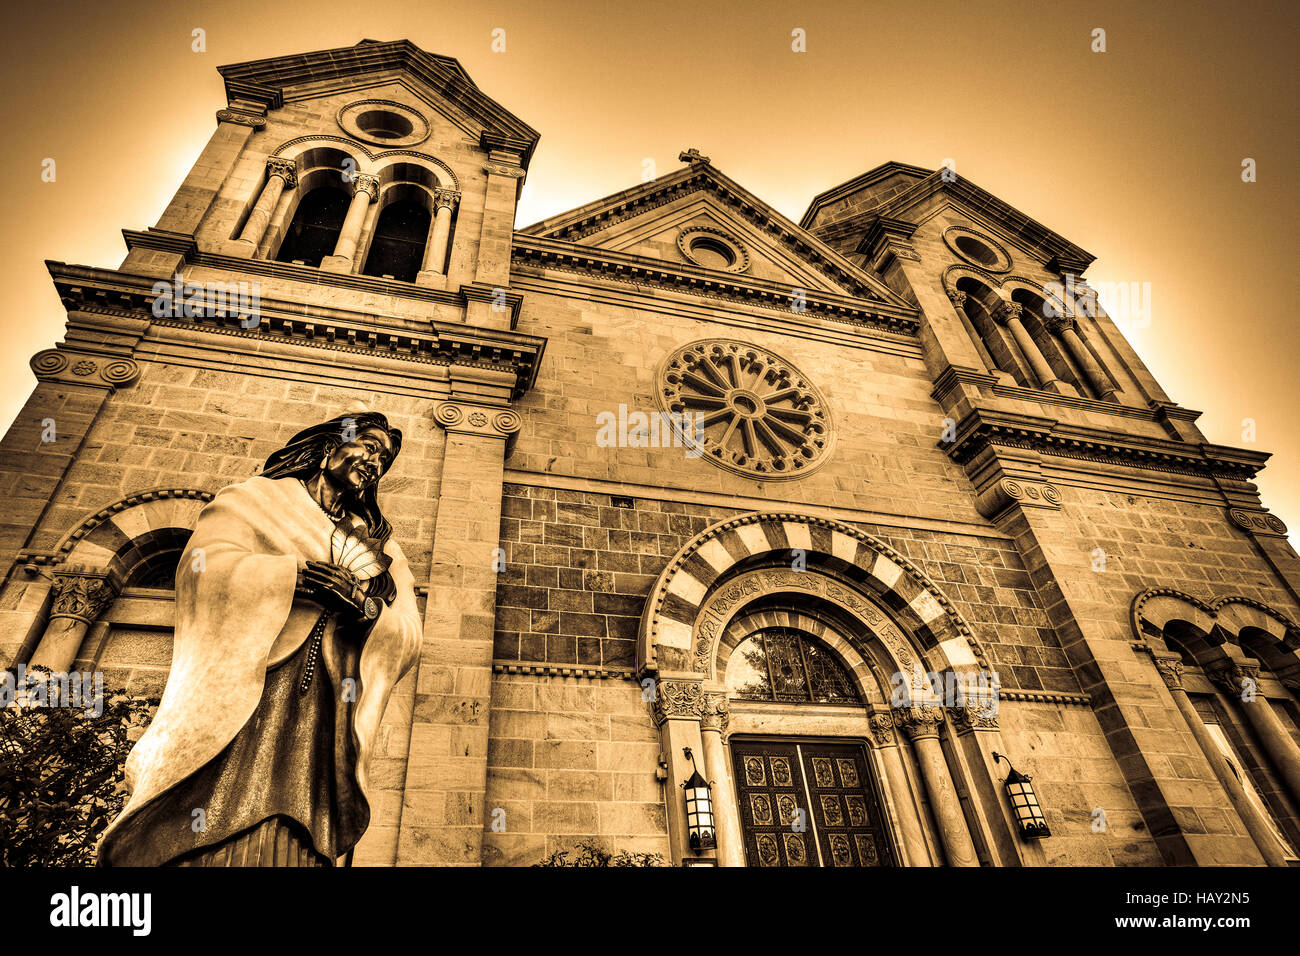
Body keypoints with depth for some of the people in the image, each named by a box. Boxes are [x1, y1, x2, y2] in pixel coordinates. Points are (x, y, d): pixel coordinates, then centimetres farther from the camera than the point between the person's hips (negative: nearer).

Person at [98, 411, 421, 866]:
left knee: (291, 848, -7)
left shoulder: (380, 546, 20)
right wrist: (296, 573, -17)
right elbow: (204, 564, -4)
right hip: (239, 697, -2)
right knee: (204, 843, -12)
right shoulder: (256, 498, 15)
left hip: (319, 722, 2)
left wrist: (368, 604, -14)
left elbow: (406, 634, 7)